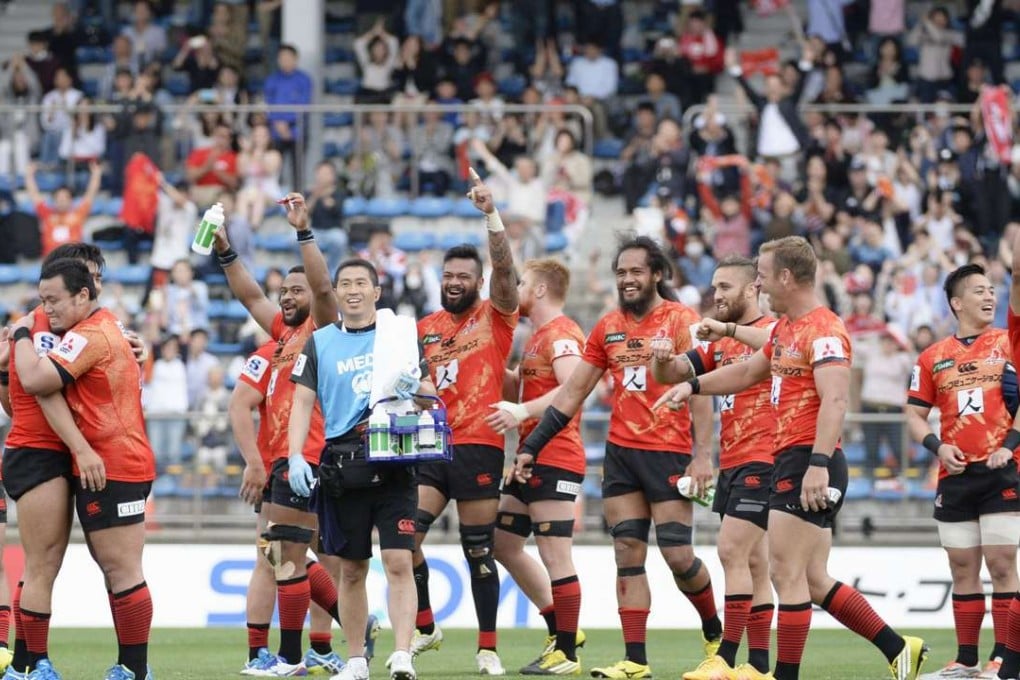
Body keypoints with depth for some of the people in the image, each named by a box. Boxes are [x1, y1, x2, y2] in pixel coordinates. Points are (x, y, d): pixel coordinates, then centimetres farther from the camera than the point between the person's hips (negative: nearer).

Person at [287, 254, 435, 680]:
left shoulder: (400, 334, 10)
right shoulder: (320, 342, 10)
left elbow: (430, 392, 11)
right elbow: (303, 402, 6)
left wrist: (414, 388, -13)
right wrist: (295, 457, -7)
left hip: (394, 465, -1)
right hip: (343, 466, 1)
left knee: (398, 562, -12)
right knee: (352, 569, 7)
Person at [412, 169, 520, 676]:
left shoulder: (495, 317, 2)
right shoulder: (425, 328, 15)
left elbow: (504, 267, -14)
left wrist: (490, 213, -22)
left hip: (478, 448, -4)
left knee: (479, 550, -1)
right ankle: (424, 628, 6)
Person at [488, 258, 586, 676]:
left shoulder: (561, 334, -12)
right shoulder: (538, 337, 20)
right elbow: (517, 390, 25)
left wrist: (524, 411, -34)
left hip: (555, 460, -11)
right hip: (532, 459, 11)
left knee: (555, 555, -7)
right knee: (504, 543, 15)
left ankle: (566, 654, -1)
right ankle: (560, 630, 20)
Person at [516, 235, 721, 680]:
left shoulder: (682, 321, -5)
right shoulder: (608, 328, 11)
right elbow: (572, 393, 14)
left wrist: (702, 455, -18)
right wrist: (532, 446, 10)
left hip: (668, 452, -5)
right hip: (620, 454, 5)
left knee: (677, 555, -5)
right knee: (628, 555, 0)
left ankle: (716, 635, 20)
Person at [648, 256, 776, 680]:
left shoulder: (772, 328, -7)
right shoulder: (718, 344, 18)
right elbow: (671, 374, 12)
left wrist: (728, 328, -33)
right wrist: (662, 358, -10)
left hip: (761, 460, -9)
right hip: (731, 464, 9)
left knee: (731, 552, -14)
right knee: (751, 562, 8)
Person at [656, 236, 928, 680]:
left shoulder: (823, 331, -13)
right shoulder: (784, 328, 18)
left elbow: (835, 401, -24)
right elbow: (748, 372, 34)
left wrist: (818, 464, -32)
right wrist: (693, 386, 25)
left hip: (807, 461, -10)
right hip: (789, 460, 10)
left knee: (786, 574, -8)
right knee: (814, 580, 10)